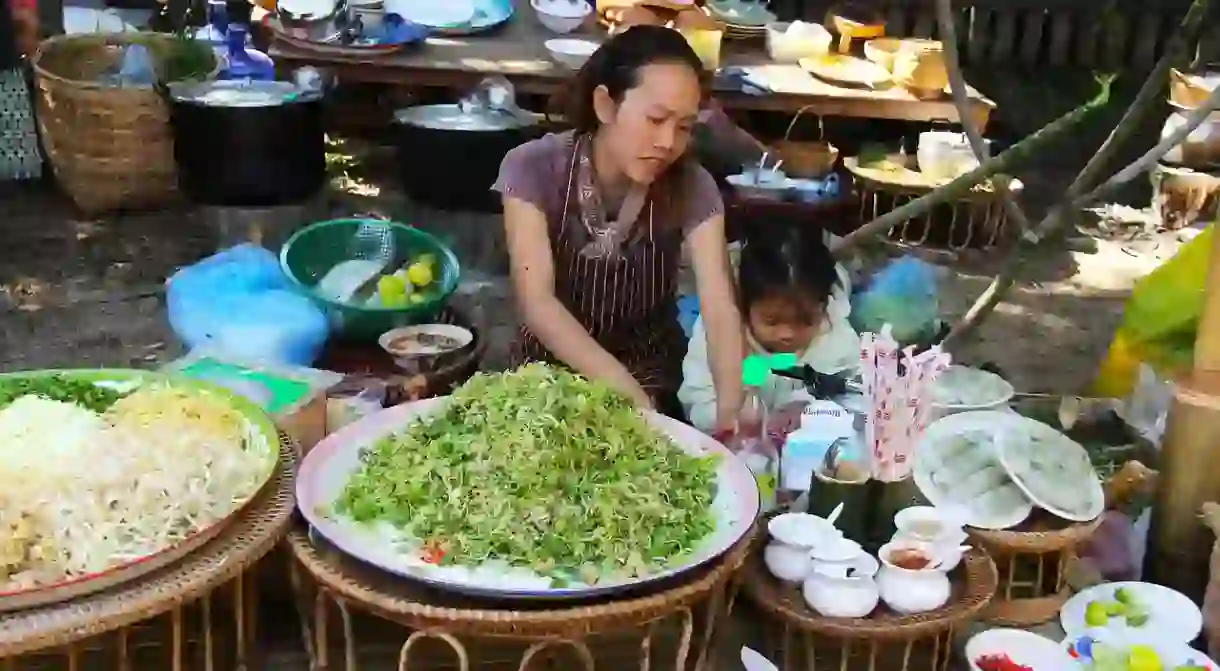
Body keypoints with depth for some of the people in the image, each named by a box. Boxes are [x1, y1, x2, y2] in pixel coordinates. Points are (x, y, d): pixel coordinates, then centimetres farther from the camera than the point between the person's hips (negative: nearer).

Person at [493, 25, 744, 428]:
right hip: (552, 368, -1)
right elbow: (536, 301, -25)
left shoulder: (692, 189, -14)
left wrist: (731, 408, -40)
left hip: (651, 374, 1)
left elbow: (719, 308, -22)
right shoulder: (534, 169, -18)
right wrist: (624, 391, -38)